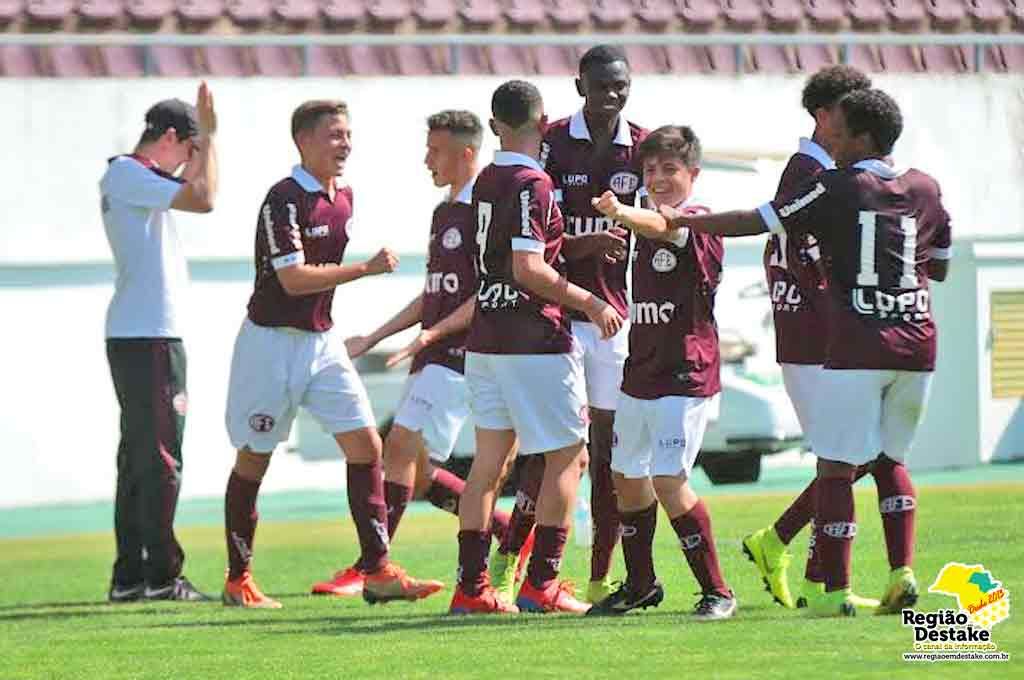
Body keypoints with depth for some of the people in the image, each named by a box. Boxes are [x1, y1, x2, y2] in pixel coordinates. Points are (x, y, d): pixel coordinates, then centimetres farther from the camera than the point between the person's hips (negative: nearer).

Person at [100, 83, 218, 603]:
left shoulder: (130, 177, 17)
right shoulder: (128, 175, -11)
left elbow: (190, 189, 28)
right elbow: (203, 199, -20)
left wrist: (204, 138, 18)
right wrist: (210, 135, -10)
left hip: (133, 334, 10)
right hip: (147, 335, -10)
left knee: (138, 456, 11)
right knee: (159, 457, -9)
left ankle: (129, 575, 13)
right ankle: (161, 575, -9)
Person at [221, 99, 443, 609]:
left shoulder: (343, 197, 9)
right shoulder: (284, 199, -17)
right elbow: (293, 278, -24)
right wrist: (367, 269, -23)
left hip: (321, 338, 7)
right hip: (272, 341, -7)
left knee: (366, 445, -4)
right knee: (253, 461, 3)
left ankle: (377, 572, -5)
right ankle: (238, 581, 14)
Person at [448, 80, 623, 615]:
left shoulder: (486, 180, 11)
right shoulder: (532, 184, -14)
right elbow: (528, 269, -21)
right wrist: (588, 303, -12)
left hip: (484, 341, 8)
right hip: (534, 341, -8)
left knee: (490, 459, 9)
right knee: (568, 456, 1)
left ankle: (471, 586, 7)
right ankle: (541, 585, -4)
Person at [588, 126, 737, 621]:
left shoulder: (697, 220, -12)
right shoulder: (647, 227, 13)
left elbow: (662, 225, -35)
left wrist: (620, 212, -53)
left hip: (685, 375, -9)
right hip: (640, 373, 9)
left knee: (669, 480, -16)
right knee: (627, 476, 16)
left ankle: (716, 592, -7)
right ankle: (640, 586, 33)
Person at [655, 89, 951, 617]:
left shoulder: (837, 189, -4)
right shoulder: (924, 190, 10)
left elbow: (753, 222, -3)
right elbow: (940, 267, 21)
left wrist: (679, 221, 6)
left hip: (856, 349, -5)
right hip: (917, 345, 5)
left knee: (836, 467, -1)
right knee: (890, 460, 19)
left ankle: (834, 590, -6)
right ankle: (902, 571, 5)